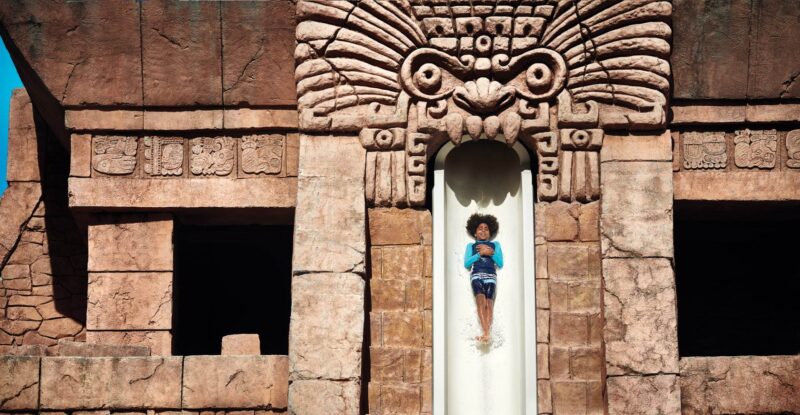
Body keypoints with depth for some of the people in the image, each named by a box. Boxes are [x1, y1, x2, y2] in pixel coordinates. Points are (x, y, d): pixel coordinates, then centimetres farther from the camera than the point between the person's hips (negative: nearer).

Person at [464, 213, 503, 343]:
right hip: (476, 275, -1)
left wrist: (491, 253, -4)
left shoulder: (495, 244, 23)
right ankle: (486, 333, -35)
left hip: (491, 275, 1)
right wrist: (480, 254, -3)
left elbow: (500, 263, 12)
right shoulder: (471, 245, 21)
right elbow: (466, 264, 8)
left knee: (489, 303, -19)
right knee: (481, 300, -26)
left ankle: (486, 334, -31)